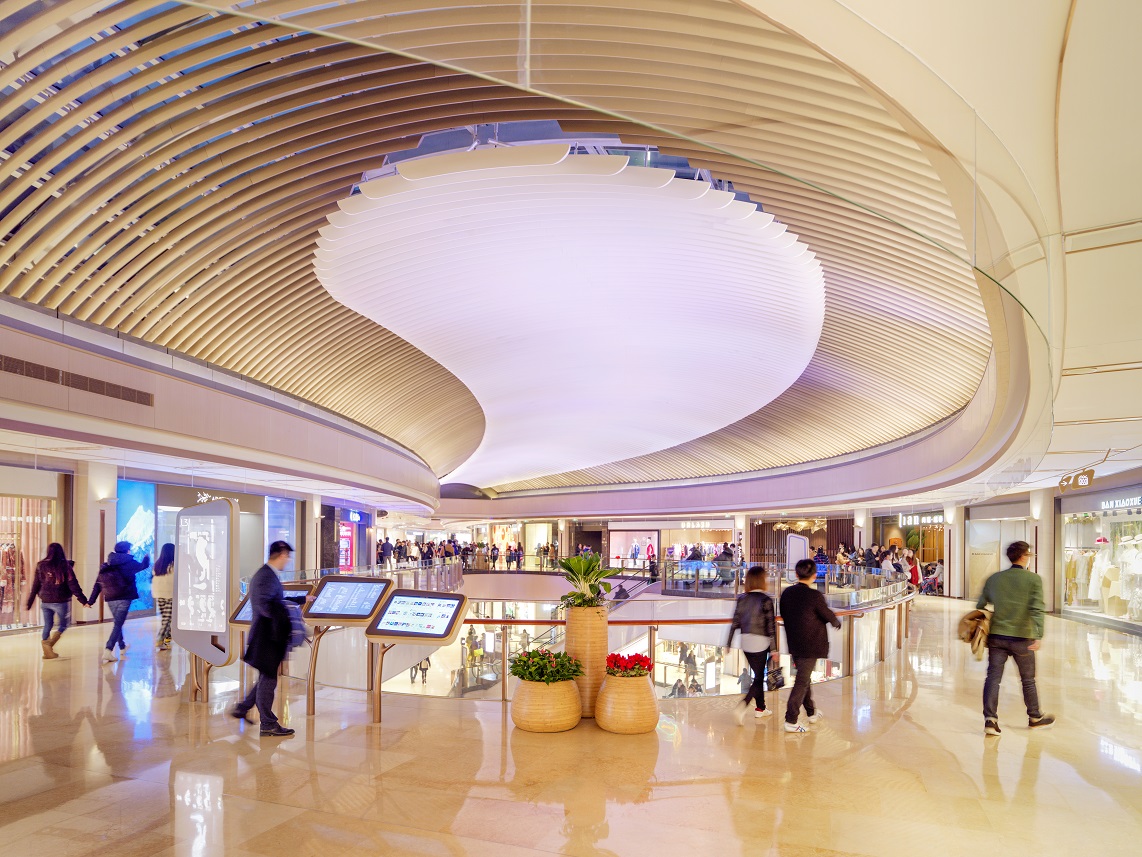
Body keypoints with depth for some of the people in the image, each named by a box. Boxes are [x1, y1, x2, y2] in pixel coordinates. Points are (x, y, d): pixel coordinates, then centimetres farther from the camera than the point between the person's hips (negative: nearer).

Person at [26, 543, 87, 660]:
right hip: (60, 601, -4)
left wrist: (30, 602, 14)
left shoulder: (41, 566, 2)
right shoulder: (65, 566, -9)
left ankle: (47, 652, 15)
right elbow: (73, 585, -10)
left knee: (47, 625, 14)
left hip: (45, 601, 4)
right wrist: (83, 600, -7)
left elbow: (35, 585, 5)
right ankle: (49, 644, -12)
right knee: (63, 625, 10)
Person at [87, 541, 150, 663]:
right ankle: (108, 650, -19)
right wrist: (146, 558, 33)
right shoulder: (128, 562, -3)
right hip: (124, 598, -6)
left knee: (117, 623, 22)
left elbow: (97, 585, 10)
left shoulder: (107, 565, 12)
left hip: (110, 599, 6)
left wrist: (91, 601, 11)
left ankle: (122, 647, 37)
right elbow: (144, 565, 11)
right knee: (118, 624, -6)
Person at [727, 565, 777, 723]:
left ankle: (760, 708, 30)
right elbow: (771, 625, -12)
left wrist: (728, 644, 11)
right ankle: (742, 707, -17)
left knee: (759, 675, 21)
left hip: (745, 642, 5)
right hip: (760, 643, -5)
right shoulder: (765, 600, -13)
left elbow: (735, 622, 4)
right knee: (759, 678, 1)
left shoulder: (742, 599, 2)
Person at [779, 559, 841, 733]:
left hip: (794, 645, 6)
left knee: (804, 678, 21)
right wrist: (837, 622, 15)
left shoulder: (787, 593, 0)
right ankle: (790, 721, -1)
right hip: (810, 645, -6)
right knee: (802, 681, -1)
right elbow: (829, 616, -8)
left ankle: (811, 712, 36)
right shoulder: (814, 595, -18)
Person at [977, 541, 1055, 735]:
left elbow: (980, 606, 9)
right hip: (1022, 638, -2)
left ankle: (990, 719, -4)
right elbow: (1037, 609, -16)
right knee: (1028, 679, 15)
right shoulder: (1033, 579, -5)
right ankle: (1035, 717, 33)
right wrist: (1039, 636, -21)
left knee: (993, 677, 3)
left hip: (996, 636, 2)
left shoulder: (994, 579, 6)